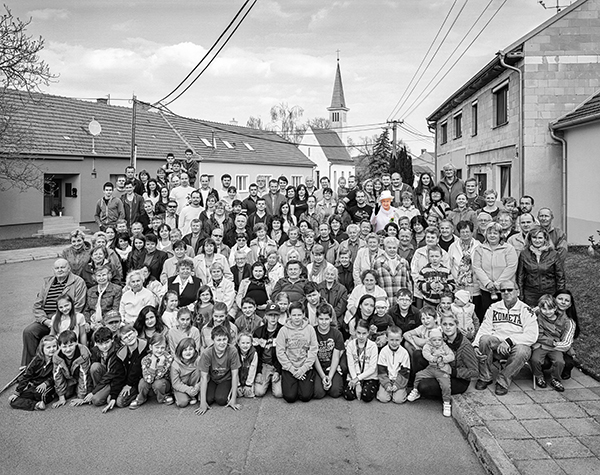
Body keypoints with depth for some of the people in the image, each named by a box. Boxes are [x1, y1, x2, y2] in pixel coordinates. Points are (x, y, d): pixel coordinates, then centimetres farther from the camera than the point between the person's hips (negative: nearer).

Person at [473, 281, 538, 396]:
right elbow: (484, 329, 3)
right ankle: (484, 378, -12)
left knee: (522, 351, -36)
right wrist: (476, 345, -16)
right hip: (496, 344, 2)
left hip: (518, 344, -2)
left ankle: (503, 381, -14)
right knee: (484, 339, -29)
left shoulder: (525, 310, 0)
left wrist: (509, 341, -23)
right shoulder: (493, 308, 12)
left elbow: (532, 336, -12)